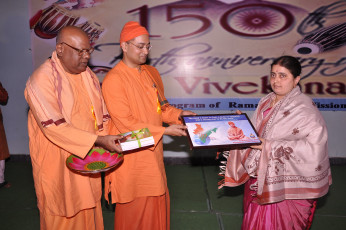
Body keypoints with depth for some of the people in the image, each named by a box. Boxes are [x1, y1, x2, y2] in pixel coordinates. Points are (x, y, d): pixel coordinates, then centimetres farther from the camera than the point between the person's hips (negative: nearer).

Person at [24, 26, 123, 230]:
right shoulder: (42, 80, -17)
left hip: (88, 161, 6)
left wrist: (105, 141, -9)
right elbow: (54, 127, -24)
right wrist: (97, 140, -28)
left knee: (90, 212, 16)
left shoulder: (88, 75, 5)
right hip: (58, 165, -6)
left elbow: (102, 113, 7)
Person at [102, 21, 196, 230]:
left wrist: (178, 114, -4)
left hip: (153, 152, 7)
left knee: (158, 203, 16)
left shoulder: (151, 73, 7)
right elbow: (126, 124, -19)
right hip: (131, 156, -6)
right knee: (134, 208, 9)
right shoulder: (113, 80, -16)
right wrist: (164, 131, -19)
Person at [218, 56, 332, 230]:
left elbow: (314, 145, -28)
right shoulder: (266, 101, 7)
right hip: (259, 176, 7)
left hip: (285, 182, -6)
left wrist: (270, 146, -28)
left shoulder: (304, 109, -16)